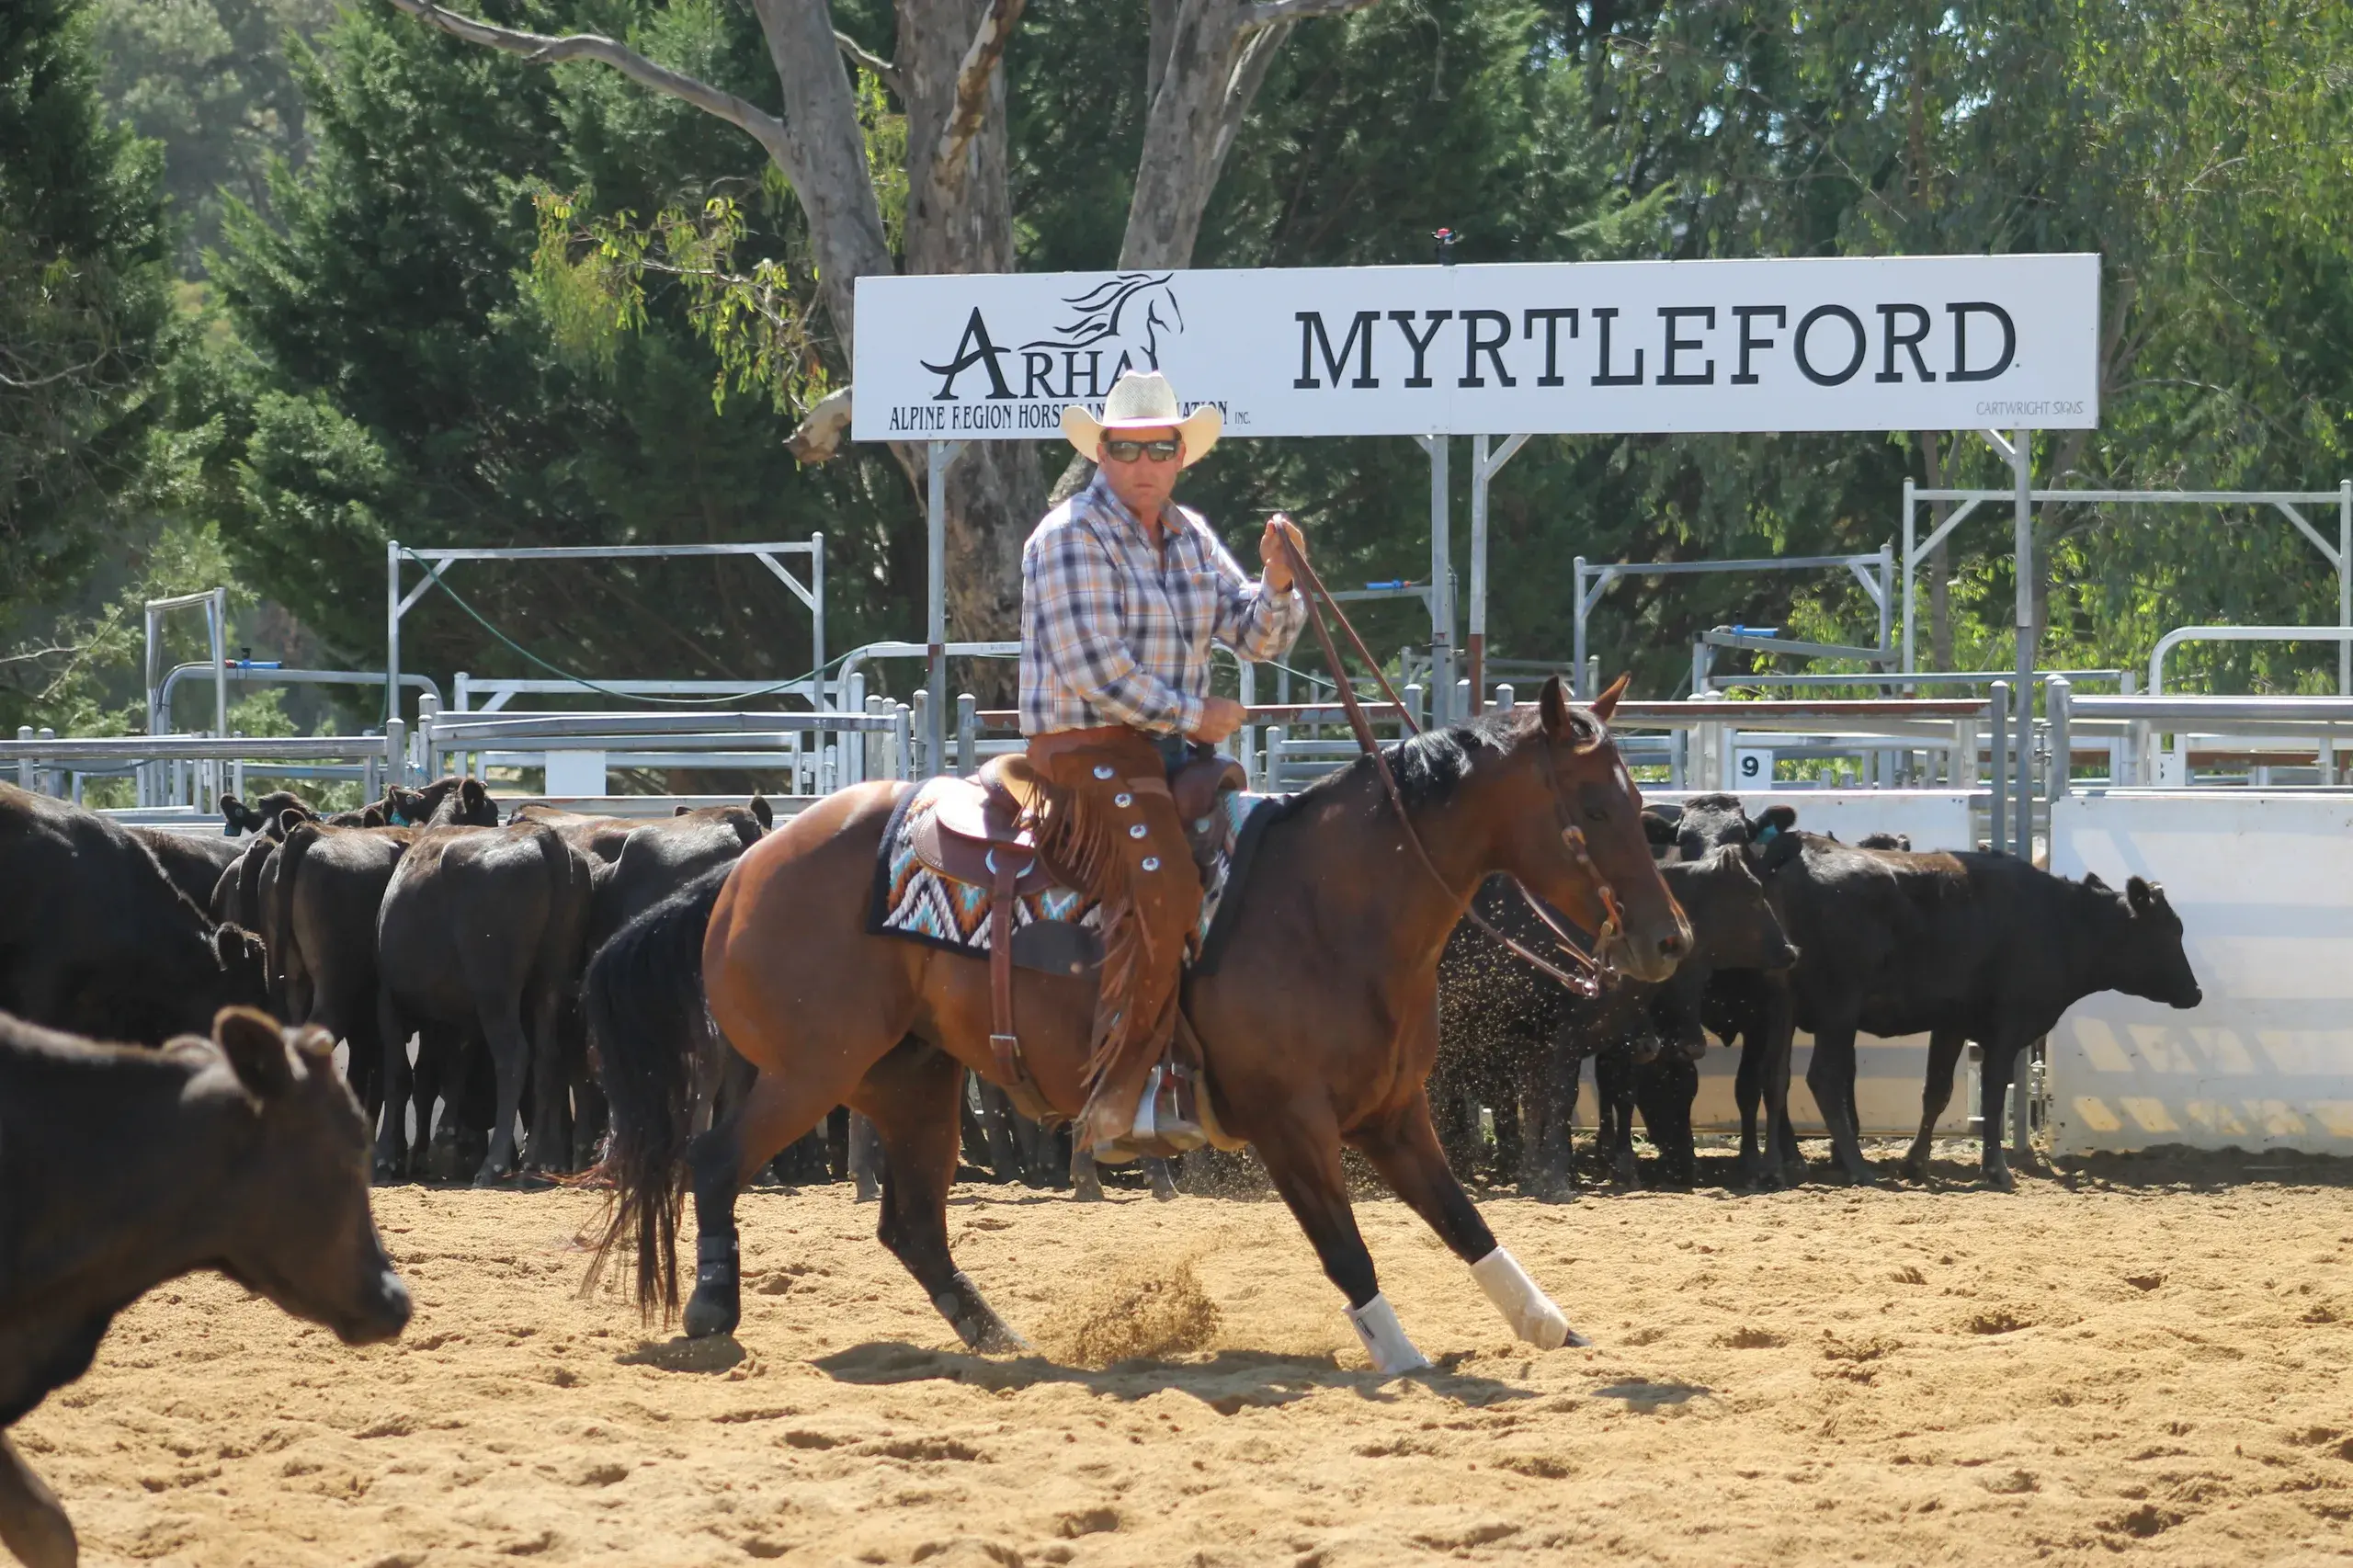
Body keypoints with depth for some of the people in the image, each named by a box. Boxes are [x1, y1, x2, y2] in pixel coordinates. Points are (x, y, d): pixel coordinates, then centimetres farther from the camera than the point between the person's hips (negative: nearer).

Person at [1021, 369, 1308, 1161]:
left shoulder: (1190, 537, 14)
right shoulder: (1072, 537, -10)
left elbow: (1258, 636, 12)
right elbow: (1092, 668, -18)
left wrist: (1277, 582, -9)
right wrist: (1193, 716, -13)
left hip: (1175, 753, 9)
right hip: (1088, 749, -9)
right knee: (1161, 893, -28)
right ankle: (1119, 1102, -31)